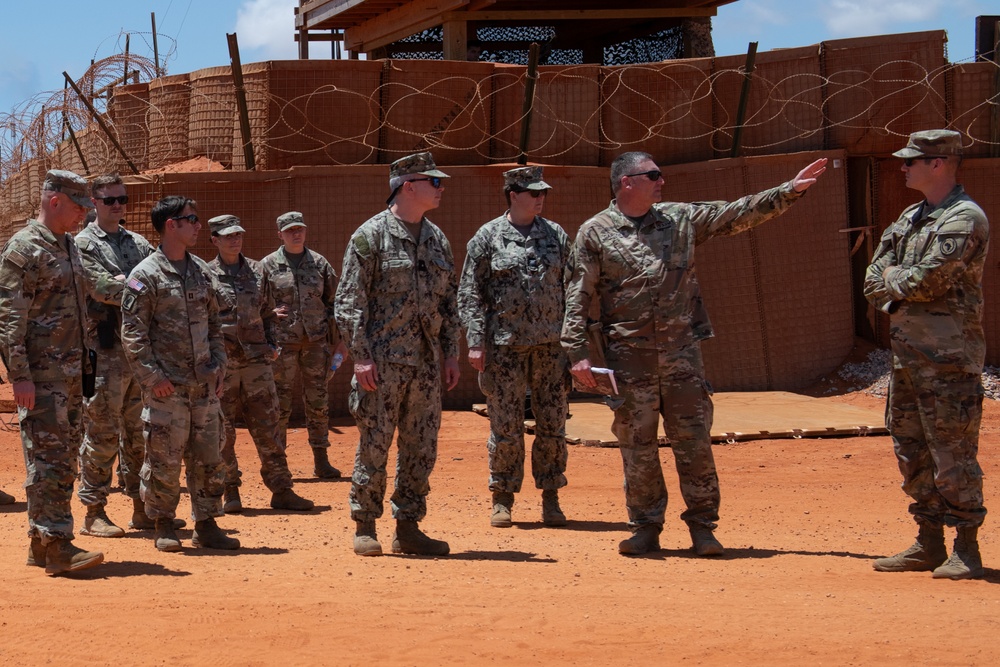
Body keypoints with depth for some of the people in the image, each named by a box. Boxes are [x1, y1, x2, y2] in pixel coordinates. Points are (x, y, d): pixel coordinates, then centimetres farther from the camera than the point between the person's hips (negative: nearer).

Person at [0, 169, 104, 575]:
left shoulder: (69, 247, 17)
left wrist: (85, 364, 19)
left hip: (71, 373, 9)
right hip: (41, 374, -9)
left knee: (65, 456, 10)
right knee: (48, 457, -10)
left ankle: (41, 543, 16)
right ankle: (57, 545, -12)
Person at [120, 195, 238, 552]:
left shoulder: (201, 271, 13)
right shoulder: (145, 275, -7)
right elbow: (133, 334, -10)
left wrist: (219, 366, 10)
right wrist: (153, 376, -15)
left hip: (204, 385, 6)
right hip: (166, 388, -6)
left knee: (209, 459, 7)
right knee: (164, 460, -1)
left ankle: (206, 525, 16)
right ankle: (163, 526, 11)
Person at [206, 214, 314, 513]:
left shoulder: (256, 272, 12)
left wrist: (271, 344, 8)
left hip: (256, 361, 3)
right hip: (221, 362, -3)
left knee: (267, 427, 3)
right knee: (222, 432, 2)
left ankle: (281, 490, 5)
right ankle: (230, 491, 11)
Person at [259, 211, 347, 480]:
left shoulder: (319, 264, 9)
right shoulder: (268, 266, 3)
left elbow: (333, 303, 12)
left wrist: (340, 340, 8)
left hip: (316, 342, 2)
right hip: (283, 343, -2)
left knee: (318, 402, 5)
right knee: (280, 402, 0)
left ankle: (321, 460, 12)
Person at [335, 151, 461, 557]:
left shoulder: (437, 239, 14)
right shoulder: (371, 235, -6)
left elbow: (449, 301, 18)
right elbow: (350, 300, -9)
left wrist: (450, 353, 11)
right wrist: (361, 356, -15)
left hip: (426, 363, 6)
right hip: (383, 360, -6)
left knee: (421, 448, 7)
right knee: (373, 446, -3)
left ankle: (408, 528, 14)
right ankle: (365, 528, 6)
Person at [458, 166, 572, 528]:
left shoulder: (556, 235, 9)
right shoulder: (488, 237, 1)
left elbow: (571, 290, 12)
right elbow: (470, 292, 0)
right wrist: (475, 343, -7)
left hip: (550, 344, 2)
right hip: (504, 344, -2)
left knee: (552, 423, 3)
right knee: (505, 424, 0)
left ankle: (550, 498, 13)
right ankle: (502, 499, 11)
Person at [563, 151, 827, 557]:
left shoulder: (682, 219, 11)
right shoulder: (595, 233, 2)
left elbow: (738, 214, 10)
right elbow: (578, 297, 0)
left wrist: (789, 190, 2)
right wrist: (578, 352, -7)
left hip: (682, 353, 2)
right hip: (630, 356, -2)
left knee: (694, 442, 1)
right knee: (637, 445, 3)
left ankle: (702, 527, 8)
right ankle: (645, 528, 13)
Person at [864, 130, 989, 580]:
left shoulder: (964, 218, -11)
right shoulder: (910, 218, 17)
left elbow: (928, 279, -20)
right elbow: (874, 280, 14)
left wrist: (894, 279, -2)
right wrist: (903, 289, -4)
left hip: (948, 356, -9)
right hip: (908, 351, 9)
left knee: (952, 450, -7)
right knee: (912, 447, 12)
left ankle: (966, 550, -3)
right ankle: (929, 543, 20)